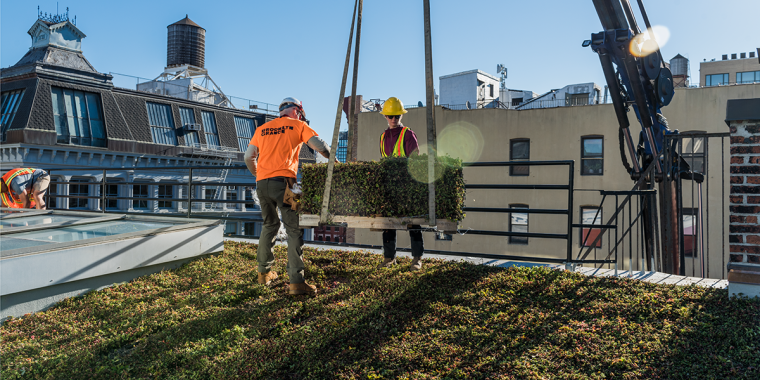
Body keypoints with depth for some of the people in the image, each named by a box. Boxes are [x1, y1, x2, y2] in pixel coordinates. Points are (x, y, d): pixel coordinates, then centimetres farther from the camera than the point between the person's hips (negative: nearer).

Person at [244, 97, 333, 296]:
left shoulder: (262, 129, 22)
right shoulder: (298, 125, 11)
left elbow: (249, 157, 17)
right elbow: (319, 145, -1)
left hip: (262, 183, 5)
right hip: (282, 182, -5)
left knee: (269, 225, 21)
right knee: (294, 229, -4)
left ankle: (264, 272, 27)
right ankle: (296, 281, -11)